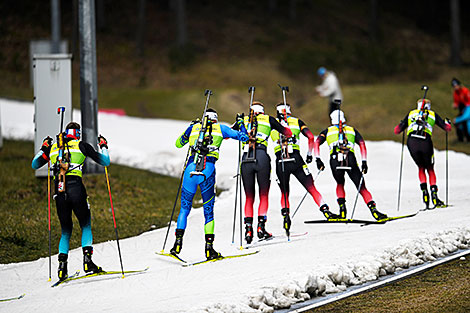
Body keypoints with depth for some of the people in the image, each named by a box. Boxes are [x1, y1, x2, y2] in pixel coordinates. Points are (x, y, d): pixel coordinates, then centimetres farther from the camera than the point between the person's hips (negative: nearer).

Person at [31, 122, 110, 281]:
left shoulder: (52, 148, 15)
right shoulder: (81, 145, 6)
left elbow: (34, 165, 26)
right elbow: (105, 162, 10)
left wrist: (43, 147, 37)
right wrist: (103, 146, 28)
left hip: (59, 191, 3)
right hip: (76, 187, -3)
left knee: (65, 231, 14)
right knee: (86, 226, 11)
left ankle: (62, 263, -1)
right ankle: (87, 259, -8)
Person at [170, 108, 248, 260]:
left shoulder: (194, 128, 19)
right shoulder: (220, 128, 15)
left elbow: (178, 144, 32)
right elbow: (243, 137, 18)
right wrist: (240, 123, 36)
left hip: (191, 168, 1)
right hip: (208, 169, -1)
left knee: (184, 208, 13)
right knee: (209, 211, 8)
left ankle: (178, 242, -2)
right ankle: (209, 248, 0)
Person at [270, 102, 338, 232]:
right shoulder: (296, 121, 10)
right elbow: (311, 137, 2)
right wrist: (309, 154, 13)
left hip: (280, 162, 1)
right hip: (296, 160, -1)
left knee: (284, 193, 16)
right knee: (312, 189, 4)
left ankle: (285, 215, -3)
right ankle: (325, 210, -9)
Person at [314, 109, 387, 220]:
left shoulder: (328, 131, 24)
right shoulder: (352, 130, 25)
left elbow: (316, 143, 10)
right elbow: (362, 144, 13)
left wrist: (318, 159, 8)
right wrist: (364, 162, 9)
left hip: (335, 161, 0)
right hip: (350, 160, 0)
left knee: (340, 184, 28)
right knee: (362, 188, 5)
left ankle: (342, 206, 9)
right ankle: (373, 210, -12)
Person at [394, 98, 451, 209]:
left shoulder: (411, 114, 22)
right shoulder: (433, 114, 20)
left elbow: (397, 130, 24)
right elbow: (447, 128, 21)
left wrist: (402, 124, 46)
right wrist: (447, 123, 45)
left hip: (412, 143, 1)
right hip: (426, 143, -1)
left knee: (421, 168, 23)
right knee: (430, 169, 17)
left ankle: (424, 190, 3)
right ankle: (434, 195, 3)